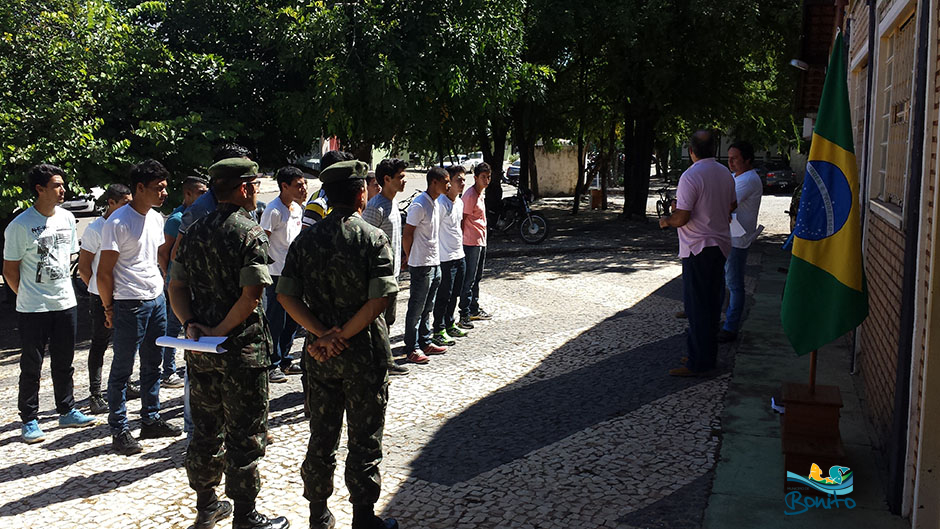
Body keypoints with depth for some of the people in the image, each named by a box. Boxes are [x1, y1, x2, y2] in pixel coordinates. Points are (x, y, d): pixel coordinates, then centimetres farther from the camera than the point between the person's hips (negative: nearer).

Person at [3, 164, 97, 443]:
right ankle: (29, 421, 14)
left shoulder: (67, 218, 5)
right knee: (31, 366, 4)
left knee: (64, 362, 15)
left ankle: (67, 411, 27)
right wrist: (29, 295, 0)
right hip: (33, 308, -5)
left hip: (65, 302, 5)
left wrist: (62, 287, 15)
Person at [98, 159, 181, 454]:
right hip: (130, 304, -8)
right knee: (122, 370, 2)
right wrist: (109, 307, -9)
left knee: (153, 364, 16)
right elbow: (104, 272, -13)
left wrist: (160, 286, 16)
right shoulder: (118, 223, -15)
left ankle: (150, 420, 28)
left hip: (157, 299, 8)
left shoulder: (156, 218, 9)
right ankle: (119, 431, 10)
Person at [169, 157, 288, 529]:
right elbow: (251, 295, -22)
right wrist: (221, 330, -13)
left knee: (206, 429, 18)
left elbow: (176, 286, 6)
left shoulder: (195, 231, 7)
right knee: (244, 436, 4)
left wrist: (190, 324, -3)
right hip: (241, 349, -7)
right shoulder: (250, 233, -14)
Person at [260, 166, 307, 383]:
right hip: (277, 274, -8)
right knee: (275, 320, -1)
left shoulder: (297, 208, 10)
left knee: (292, 319, 14)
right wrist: (264, 267, -19)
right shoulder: (274, 210, -15)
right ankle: (272, 365, 10)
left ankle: (284, 360, 27)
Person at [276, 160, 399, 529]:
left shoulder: (306, 240, 1)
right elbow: (378, 302, -21)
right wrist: (341, 337, -14)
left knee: (321, 439, 16)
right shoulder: (373, 239, -12)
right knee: (364, 442, 8)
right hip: (364, 355, -4)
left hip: (319, 355, 4)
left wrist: (323, 334, -10)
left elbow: (286, 296, -5)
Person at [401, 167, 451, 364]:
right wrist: (410, 258, -6)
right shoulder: (419, 205, -18)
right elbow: (407, 234, -17)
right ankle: (412, 348, 8)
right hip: (421, 265, -9)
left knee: (427, 307, 16)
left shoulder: (436, 203, 11)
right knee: (416, 308, 0)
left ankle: (425, 342, 26)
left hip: (434, 263, 9)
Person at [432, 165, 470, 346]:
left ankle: (449, 325, 30)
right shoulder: (441, 204, -18)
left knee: (454, 294, 17)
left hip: (459, 256, 9)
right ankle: (438, 331, 8)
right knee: (443, 296, -1)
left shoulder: (459, 202, 11)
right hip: (446, 258, -9)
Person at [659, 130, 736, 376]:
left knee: (697, 306, -3)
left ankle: (698, 362, 1)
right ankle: (708, 354, 23)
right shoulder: (726, 174, 8)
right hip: (721, 244, 8)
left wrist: (666, 221, 0)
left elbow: (681, 217, -20)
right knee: (712, 302, 14)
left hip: (698, 247, -8)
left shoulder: (691, 176, -17)